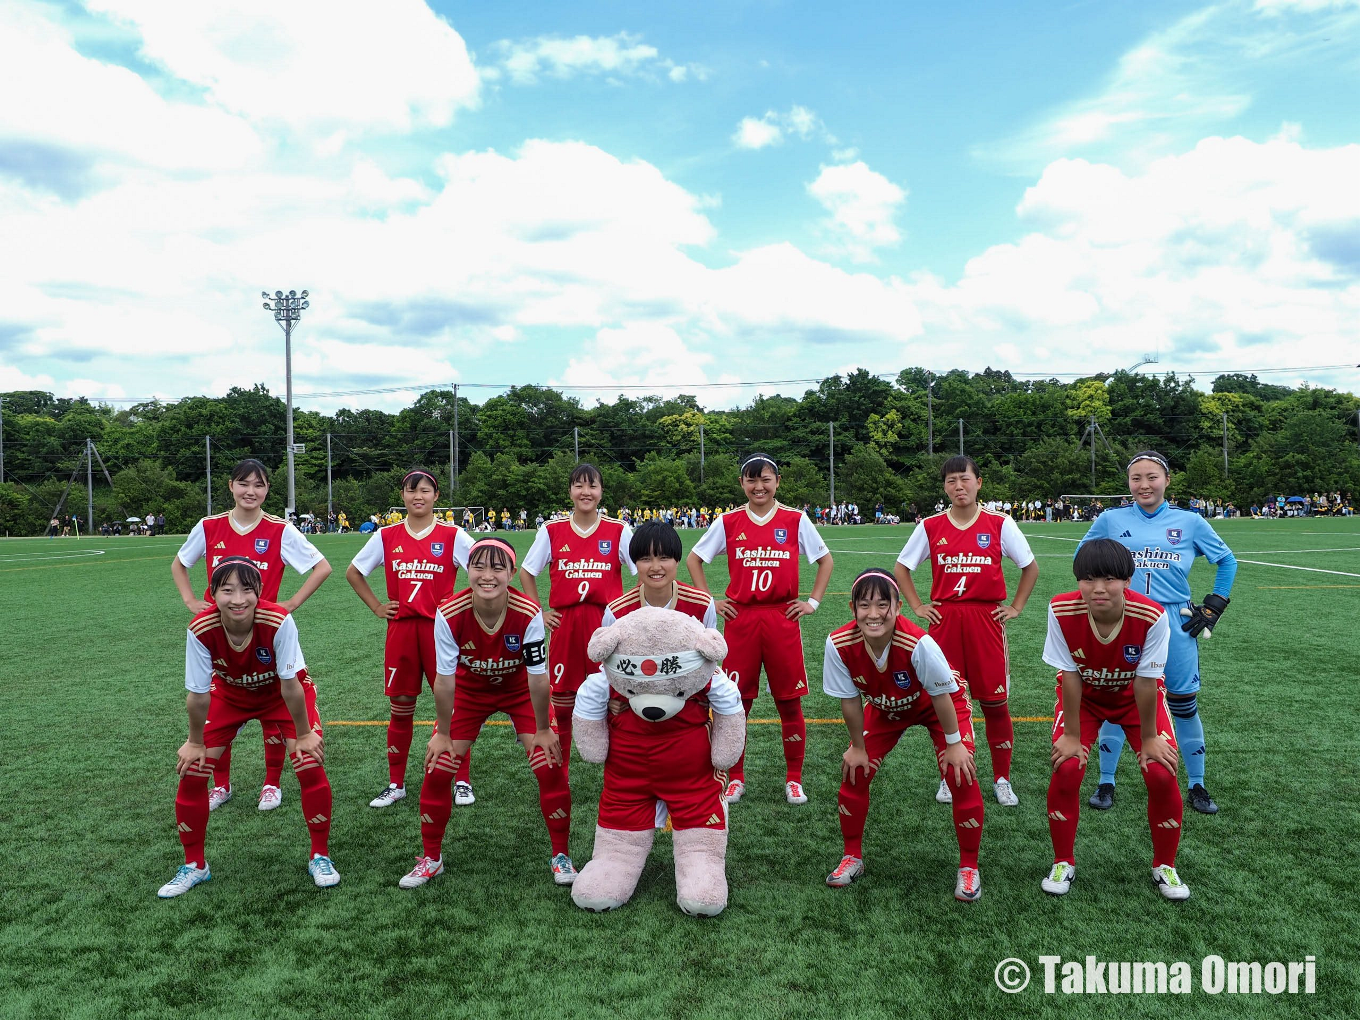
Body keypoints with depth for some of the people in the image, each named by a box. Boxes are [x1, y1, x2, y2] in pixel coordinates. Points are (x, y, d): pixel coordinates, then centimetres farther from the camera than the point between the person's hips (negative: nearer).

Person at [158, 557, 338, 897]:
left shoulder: (279, 621, -38)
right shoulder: (201, 629, -32)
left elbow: (290, 685, -27)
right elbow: (198, 694, -19)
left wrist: (303, 734, -16)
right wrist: (196, 742, -7)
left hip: (281, 694, -2)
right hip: (229, 694, 2)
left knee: (311, 765, -15)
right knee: (191, 772, -5)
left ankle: (320, 856, 6)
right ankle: (194, 865, 18)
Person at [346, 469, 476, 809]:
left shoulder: (452, 536, -3)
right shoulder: (387, 536, 5)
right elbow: (353, 572, 16)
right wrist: (376, 607, 8)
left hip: (441, 628, -2)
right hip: (401, 629, 2)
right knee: (401, 707, 9)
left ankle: (462, 781, 12)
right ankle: (395, 784, 21)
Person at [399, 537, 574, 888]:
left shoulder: (528, 613, -33)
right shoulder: (449, 614, -31)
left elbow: (538, 677, -22)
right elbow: (444, 679, -19)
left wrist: (541, 730, -12)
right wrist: (443, 734, -10)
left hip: (520, 690, -1)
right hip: (469, 691, 1)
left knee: (550, 766, -10)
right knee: (437, 770, -3)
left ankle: (561, 856, 12)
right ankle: (431, 859, 19)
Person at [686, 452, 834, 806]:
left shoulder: (795, 520, 1)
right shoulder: (728, 522, 3)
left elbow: (825, 559, 11)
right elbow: (693, 559, 12)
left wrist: (813, 601, 3)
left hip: (783, 619, 0)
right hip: (739, 620, 1)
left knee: (789, 701, 4)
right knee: (736, 701, 5)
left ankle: (794, 779, 19)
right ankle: (735, 778, 20)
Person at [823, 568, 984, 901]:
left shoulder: (918, 643, -42)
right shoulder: (839, 644, -33)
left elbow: (941, 695, -25)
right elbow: (850, 700, -16)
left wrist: (954, 743, -13)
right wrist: (858, 747, -6)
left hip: (938, 705, -3)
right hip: (885, 709, 3)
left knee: (961, 777, -13)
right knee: (854, 772, -4)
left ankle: (968, 867, 9)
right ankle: (852, 858, 18)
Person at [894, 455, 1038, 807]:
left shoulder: (1000, 524, -1)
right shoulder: (930, 527, 2)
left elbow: (1030, 566, 9)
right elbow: (901, 568, 13)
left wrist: (1015, 607, 4)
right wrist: (918, 607, 6)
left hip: (987, 619, -1)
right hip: (944, 620, 1)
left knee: (995, 702, 3)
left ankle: (1002, 779, 18)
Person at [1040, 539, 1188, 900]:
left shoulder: (1152, 617, -35)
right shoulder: (1062, 611, -33)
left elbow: (1145, 683, -24)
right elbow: (1070, 677, -24)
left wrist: (1149, 739, -12)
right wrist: (1071, 735, -16)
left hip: (1135, 696, 0)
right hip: (1084, 696, 0)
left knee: (1162, 774, -10)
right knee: (1066, 769, -14)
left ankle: (1165, 867, 16)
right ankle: (1063, 864, 8)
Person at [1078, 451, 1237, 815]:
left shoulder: (1189, 522, 1)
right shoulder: (1111, 520, 0)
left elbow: (1227, 561, 13)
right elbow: (1082, 556, 14)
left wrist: (1212, 608, 7)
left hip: (1175, 625, 0)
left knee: (1184, 706, 7)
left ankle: (1197, 786, 24)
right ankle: (1106, 783, 20)